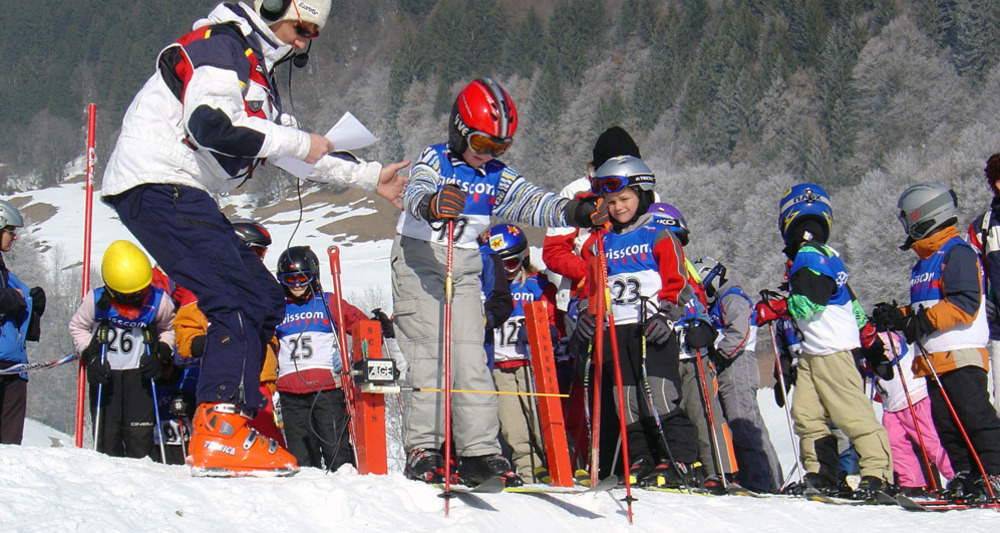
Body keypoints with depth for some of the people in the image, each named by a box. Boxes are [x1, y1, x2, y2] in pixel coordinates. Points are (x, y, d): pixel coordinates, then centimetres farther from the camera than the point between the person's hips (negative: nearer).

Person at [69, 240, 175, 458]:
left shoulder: (158, 302, -8)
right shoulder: (95, 301, -9)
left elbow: (170, 328, 10)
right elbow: (77, 326, 7)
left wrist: (161, 355, -5)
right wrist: (90, 357, -6)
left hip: (140, 374, 0)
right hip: (105, 374, 0)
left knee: (140, 437, -6)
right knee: (107, 435, 0)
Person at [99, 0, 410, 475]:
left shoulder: (257, 69, 24)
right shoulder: (220, 46, -9)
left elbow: (294, 148, 28)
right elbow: (209, 124, -26)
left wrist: (369, 177, 23)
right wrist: (300, 142, -17)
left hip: (183, 194, 11)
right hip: (158, 186, -11)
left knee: (265, 298, 10)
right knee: (239, 300, -19)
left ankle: (224, 424, 9)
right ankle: (219, 435, -23)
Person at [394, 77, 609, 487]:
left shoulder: (497, 177, 6)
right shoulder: (434, 161, -7)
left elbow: (532, 202, -9)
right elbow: (414, 192, -28)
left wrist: (573, 212, -28)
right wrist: (432, 203, -52)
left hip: (465, 269, 5)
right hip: (419, 261, -4)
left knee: (470, 356, -1)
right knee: (429, 353, -10)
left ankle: (479, 450, -1)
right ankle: (422, 448, -7)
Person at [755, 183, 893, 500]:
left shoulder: (808, 258, -10)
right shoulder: (826, 256, 19)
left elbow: (809, 303, -19)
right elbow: (851, 304, 23)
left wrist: (773, 309, -10)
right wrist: (866, 333, 31)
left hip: (831, 350, -10)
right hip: (812, 352, 10)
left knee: (851, 411, -9)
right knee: (806, 413, 4)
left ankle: (879, 472, -7)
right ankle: (821, 475, 5)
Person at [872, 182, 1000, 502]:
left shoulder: (957, 253, -7)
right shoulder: (924, 262, 22)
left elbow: (965, 304, -17)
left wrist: (924, 321, -23)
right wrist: (898, 317, 9)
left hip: (961, 355, -9)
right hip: (934, 360, 9)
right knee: (946, 424, 6)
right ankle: (965, 476, 10)